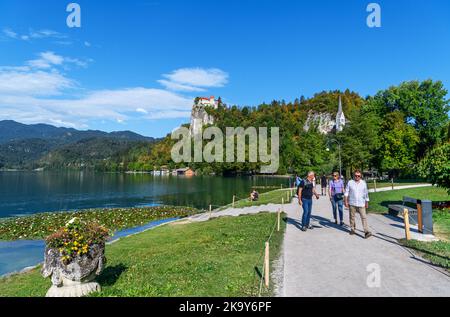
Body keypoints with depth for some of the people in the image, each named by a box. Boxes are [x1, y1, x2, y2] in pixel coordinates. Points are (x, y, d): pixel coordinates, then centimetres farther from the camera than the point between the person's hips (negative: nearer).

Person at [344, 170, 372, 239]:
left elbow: (366, 194, 11)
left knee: (364, 217, -6)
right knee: (352, 217, 8)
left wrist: (367, 203, 14)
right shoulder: (350, 183, 0)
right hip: (352, 203, 0)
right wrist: (346, 201, -4)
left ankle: (367, 232, -7)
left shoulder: (363, 183, 3)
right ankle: (353, 229, 23)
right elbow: (347, 192, 2)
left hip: (361, 204, 0)